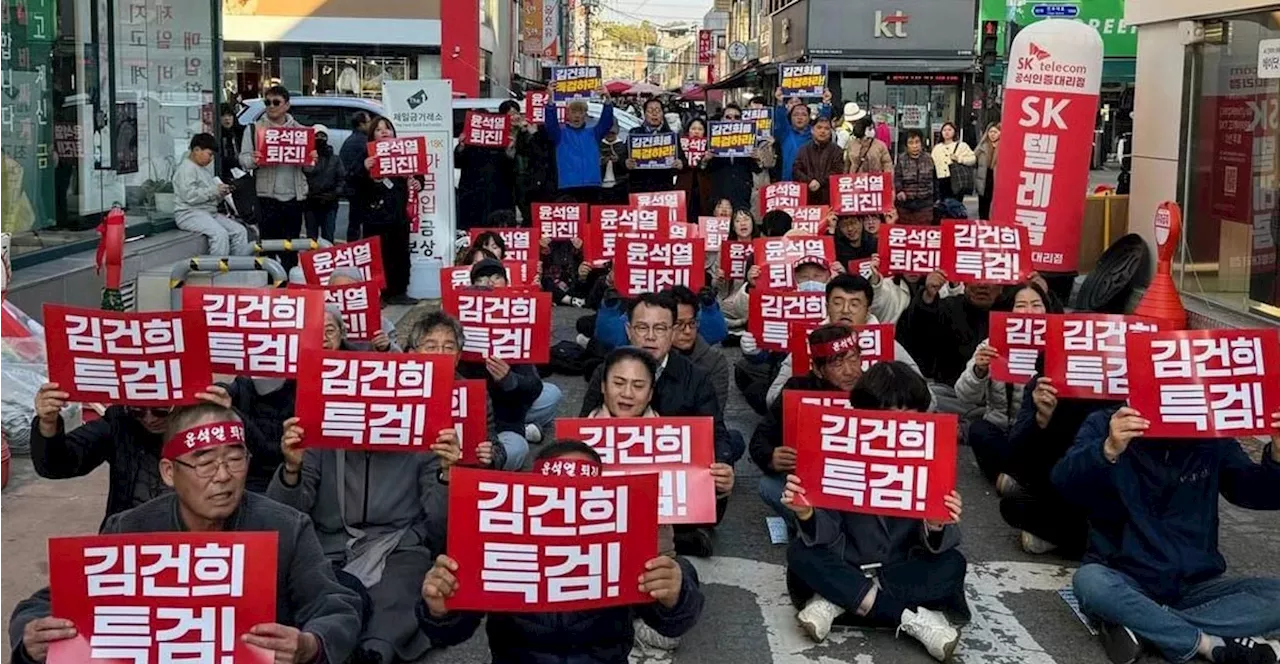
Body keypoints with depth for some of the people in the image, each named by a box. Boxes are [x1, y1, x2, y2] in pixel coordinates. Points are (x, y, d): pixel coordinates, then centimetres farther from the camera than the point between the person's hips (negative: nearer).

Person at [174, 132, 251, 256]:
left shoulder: (205, 169, 21)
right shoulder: (187, 168, -8)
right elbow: (189, 196, -22)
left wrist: (221, 193, 6)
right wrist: (214, 190, -20)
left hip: (210, 213, 9)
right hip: (190, 214, -9)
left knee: (240, 231, -6)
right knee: (220, 234, -31)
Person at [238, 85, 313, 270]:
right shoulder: (254, 129, 7)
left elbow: (308, 168, 14)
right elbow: (244, 159, 2)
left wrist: (311, 160, -10)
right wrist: (252, 160, -20)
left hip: (294, 196, 2)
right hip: (267, 195, -2)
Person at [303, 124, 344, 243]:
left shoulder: (335, 159, 10)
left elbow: (342, 179, 5)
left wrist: (335, 193, -9)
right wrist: (307, 193, -18)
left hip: (330, 203, 2)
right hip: (310, 203, -2)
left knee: (328, 238, 3)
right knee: (311, 238, 4)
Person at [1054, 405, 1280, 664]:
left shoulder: (1211, 437, 4)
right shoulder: (1105, 426, -5)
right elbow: (1064, 482, -22)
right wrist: (1109, 449, -43)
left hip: (1194, 588, 3)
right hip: (1125, 582, -3)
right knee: (1089, 581, -35)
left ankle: (1137, 626, -21)